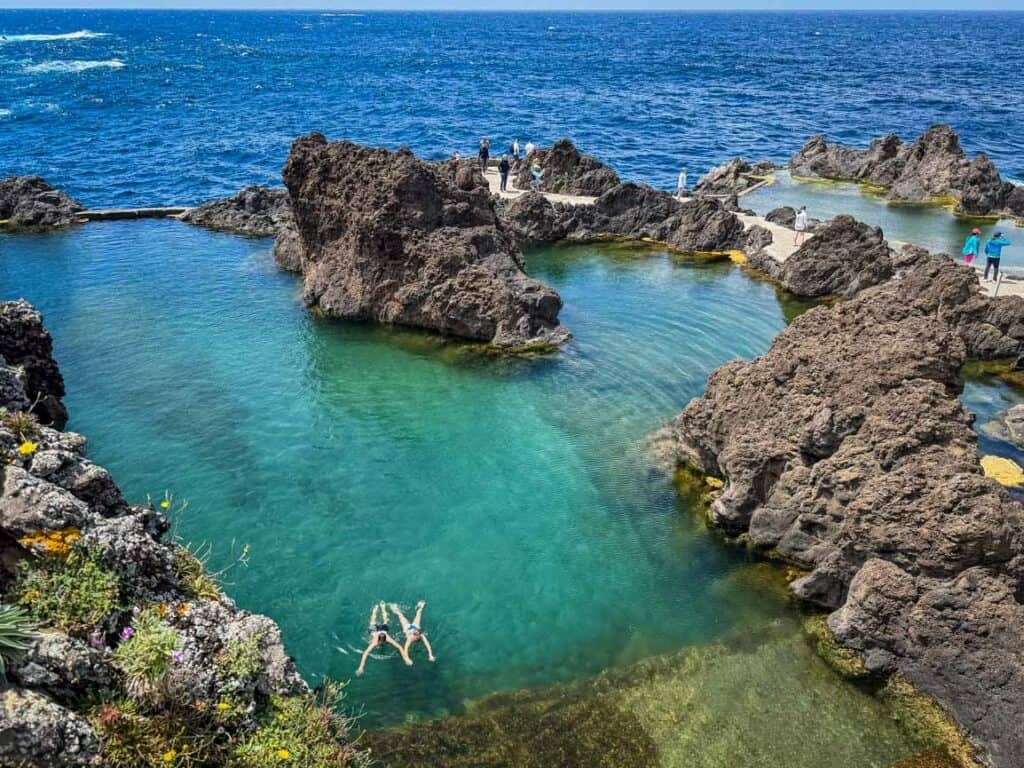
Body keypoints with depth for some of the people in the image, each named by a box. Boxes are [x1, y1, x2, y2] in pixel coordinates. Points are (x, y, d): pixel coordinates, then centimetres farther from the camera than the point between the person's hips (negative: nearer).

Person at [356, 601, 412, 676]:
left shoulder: (388, 639, -46)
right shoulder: (375, 642, -48)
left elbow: (400, 647, -50)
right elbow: (365, 653, -58)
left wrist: (406, 658, -61)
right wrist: (361, 667, -68)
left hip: (384, 629, 1)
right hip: (374, 631, -1)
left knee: (384, 621, 34)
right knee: (373, 622, 33)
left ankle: (382, 606, 60)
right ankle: (376, 608, 60)